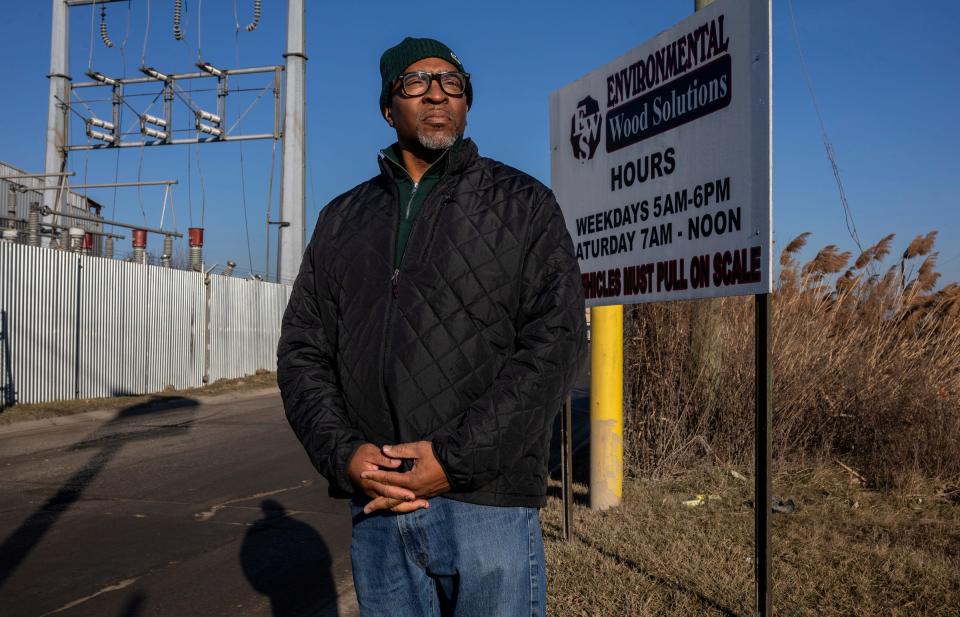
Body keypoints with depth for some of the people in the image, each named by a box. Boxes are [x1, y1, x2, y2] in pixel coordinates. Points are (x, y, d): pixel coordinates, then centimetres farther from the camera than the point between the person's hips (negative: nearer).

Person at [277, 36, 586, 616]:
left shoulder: (523, 203, 3)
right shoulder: (343, 218, 13)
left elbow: (555, 341, -7)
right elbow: (302, 349, 10)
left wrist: (457, 459, -15)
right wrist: (344, 453, -8)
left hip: (488, 503, -3)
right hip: (376, 504, 3)